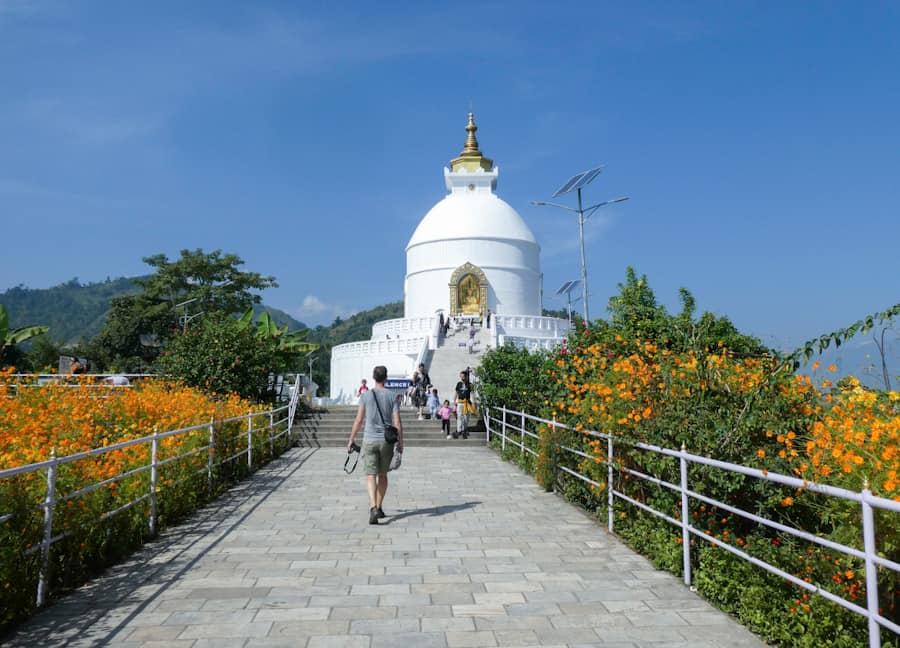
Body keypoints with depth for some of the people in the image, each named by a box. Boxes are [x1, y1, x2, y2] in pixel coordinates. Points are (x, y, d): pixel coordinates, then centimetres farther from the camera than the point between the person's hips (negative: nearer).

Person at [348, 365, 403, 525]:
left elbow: (359, 420, -3)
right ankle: (379, 508, 25)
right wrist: (400, 442, 4)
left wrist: (351, 440, 6)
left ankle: (373, 508, -18)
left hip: (369, 440, -1)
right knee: (383, 475, 16)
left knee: (371, 476, -1)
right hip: (387, 440, 1)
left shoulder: (366, 395, -2)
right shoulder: (391, 396, 0)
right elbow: (397, 422, -4)